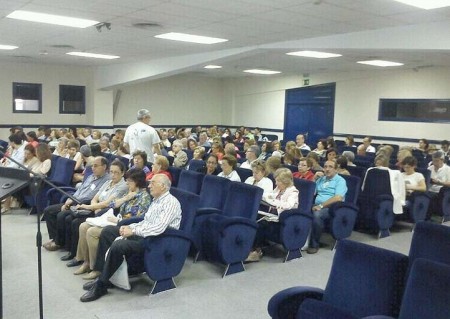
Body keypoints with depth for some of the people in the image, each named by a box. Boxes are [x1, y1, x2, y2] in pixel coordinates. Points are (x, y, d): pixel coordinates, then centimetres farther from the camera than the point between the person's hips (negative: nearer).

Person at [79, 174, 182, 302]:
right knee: (107, 230, 6)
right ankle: (103, 274, 5)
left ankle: (101, 286, -12)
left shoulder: (171, 203, -15)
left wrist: (133, 231, -21)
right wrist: (130, 227, 1)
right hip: (143, 233, 10)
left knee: (118, 245, -29)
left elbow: (159, 228, -27)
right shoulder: (156, 200, 15)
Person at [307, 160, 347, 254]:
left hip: (331, 207, -5)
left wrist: (321, 205, -21)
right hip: (317, 206, 6)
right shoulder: (321, 179, 21)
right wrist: (315, 178, 8)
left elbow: (338, 198, -15)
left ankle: (314, 244, -22)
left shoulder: (340, 180, 1)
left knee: (317, 214, -36)